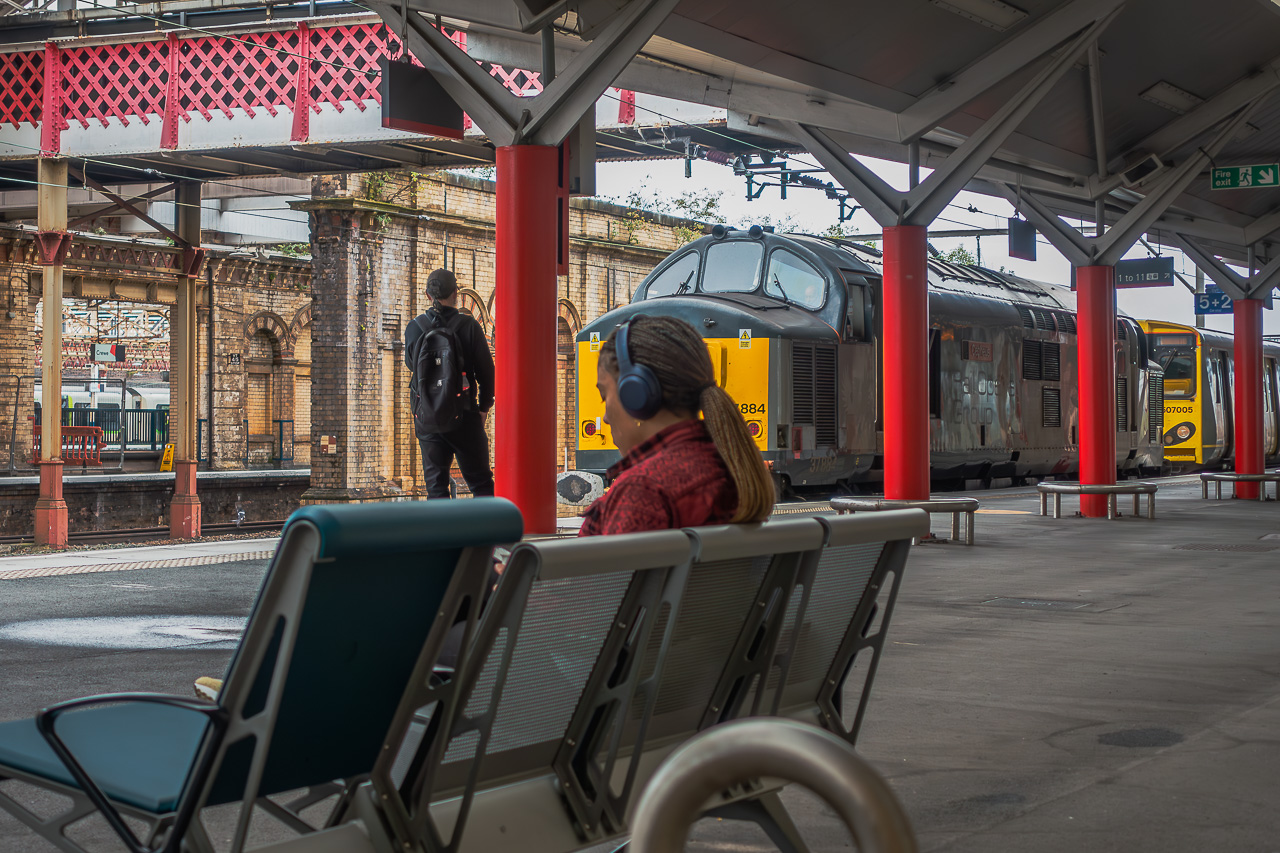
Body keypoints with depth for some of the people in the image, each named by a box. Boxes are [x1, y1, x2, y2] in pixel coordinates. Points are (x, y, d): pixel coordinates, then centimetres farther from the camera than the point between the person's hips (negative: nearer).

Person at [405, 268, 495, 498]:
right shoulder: (468, 325, -7)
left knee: (435, 484, 6)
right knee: (480, 481, 7)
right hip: (464, 415, -2)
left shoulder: (414, 328, -1)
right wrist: (484, 406, 11)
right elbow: (486, 369, -3)